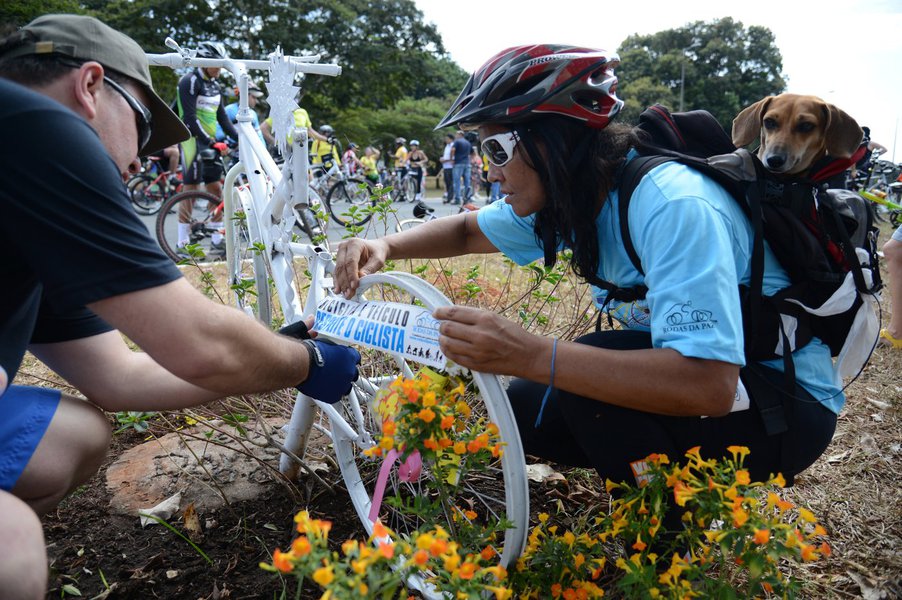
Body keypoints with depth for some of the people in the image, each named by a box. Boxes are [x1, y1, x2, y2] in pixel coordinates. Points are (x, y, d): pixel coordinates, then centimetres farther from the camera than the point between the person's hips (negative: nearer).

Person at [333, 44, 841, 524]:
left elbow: (709, 384, -40)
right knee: (524, 409, -1)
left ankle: (676, 542, -5)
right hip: (696, 379, 7)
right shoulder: (564, 200, -5)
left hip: (789, 403, -7)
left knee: (594, 378, -30)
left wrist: (531, 355, -44)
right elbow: (467, 230, 10)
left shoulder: (671, 206, -31)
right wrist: (385, 247, -8)